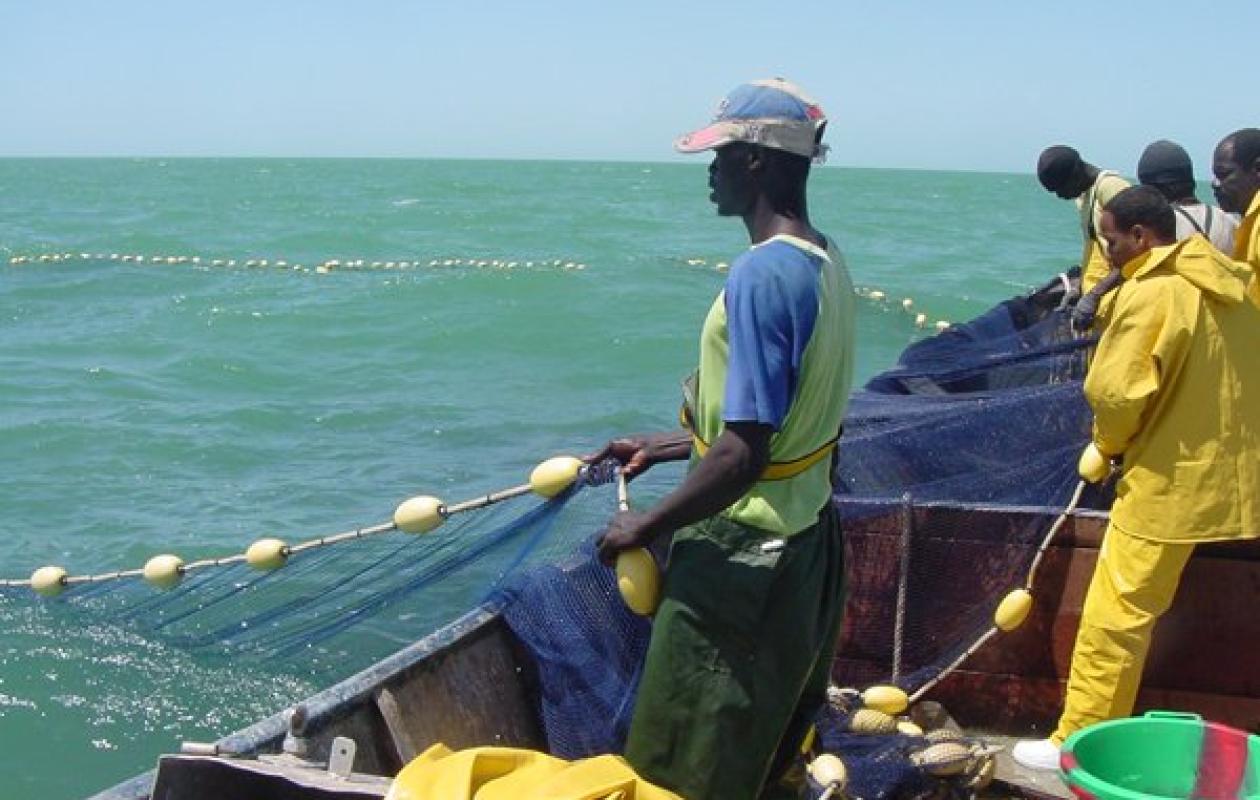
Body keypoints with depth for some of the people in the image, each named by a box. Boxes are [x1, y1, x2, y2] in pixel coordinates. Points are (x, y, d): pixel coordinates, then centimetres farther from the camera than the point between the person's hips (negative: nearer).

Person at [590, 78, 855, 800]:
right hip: (807, 539, 9)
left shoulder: (761, 274, -23)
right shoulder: (827, 261, 6)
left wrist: (645, 528, -15)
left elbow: (744, 456, -27)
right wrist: (667, 445, 19)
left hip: (744, 554, -9)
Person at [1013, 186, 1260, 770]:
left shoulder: (1151, 292, -16)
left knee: (1115, 615, 0)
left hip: (1167, 481, -8)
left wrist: (1111, 442, 0)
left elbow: (1116, 391, -20)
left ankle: (1078, 741, 7)